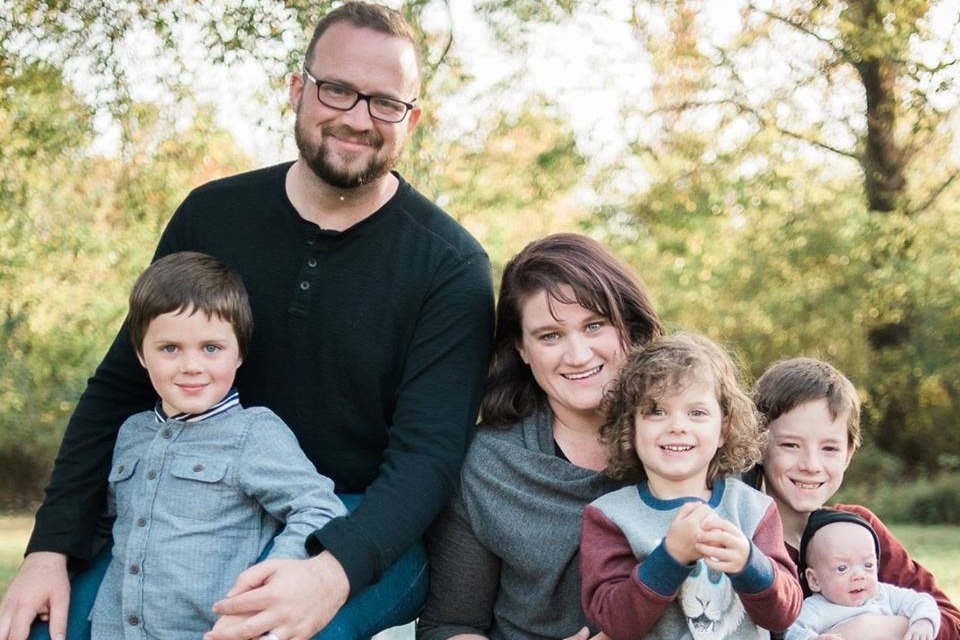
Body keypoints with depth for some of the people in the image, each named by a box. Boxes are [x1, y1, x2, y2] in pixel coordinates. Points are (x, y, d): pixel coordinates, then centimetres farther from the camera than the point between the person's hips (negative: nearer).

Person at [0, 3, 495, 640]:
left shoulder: (452, 266, -10)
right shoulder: (210, 216, 0)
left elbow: (429, 452, -16)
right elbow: (120, 386, 4)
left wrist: (333, 572, -36)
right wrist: (53, 548, -8)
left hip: (370, 535, -3)